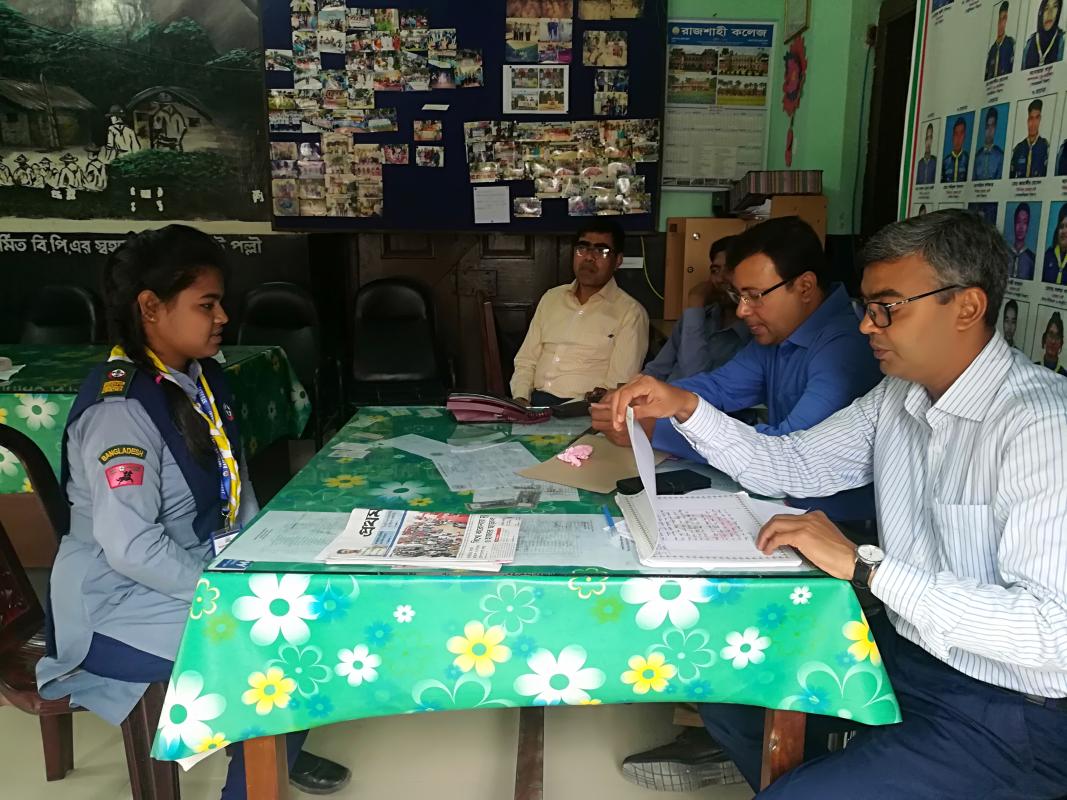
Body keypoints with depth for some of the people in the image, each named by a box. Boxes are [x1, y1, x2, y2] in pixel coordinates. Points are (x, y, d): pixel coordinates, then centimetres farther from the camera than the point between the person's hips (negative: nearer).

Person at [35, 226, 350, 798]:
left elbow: (234, 483, 10)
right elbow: (129, 546, -30)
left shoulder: (202, 378, 3)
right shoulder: (120, 408, -25)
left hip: (203, 571, 9)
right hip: (122, 607, -9)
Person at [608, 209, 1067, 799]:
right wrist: (684, 408, -7)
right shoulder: (897, 397, 1)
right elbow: (792, 466, 6)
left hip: (1008, 712, -7)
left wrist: (864, 566, -30)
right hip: (904, 650, 8)